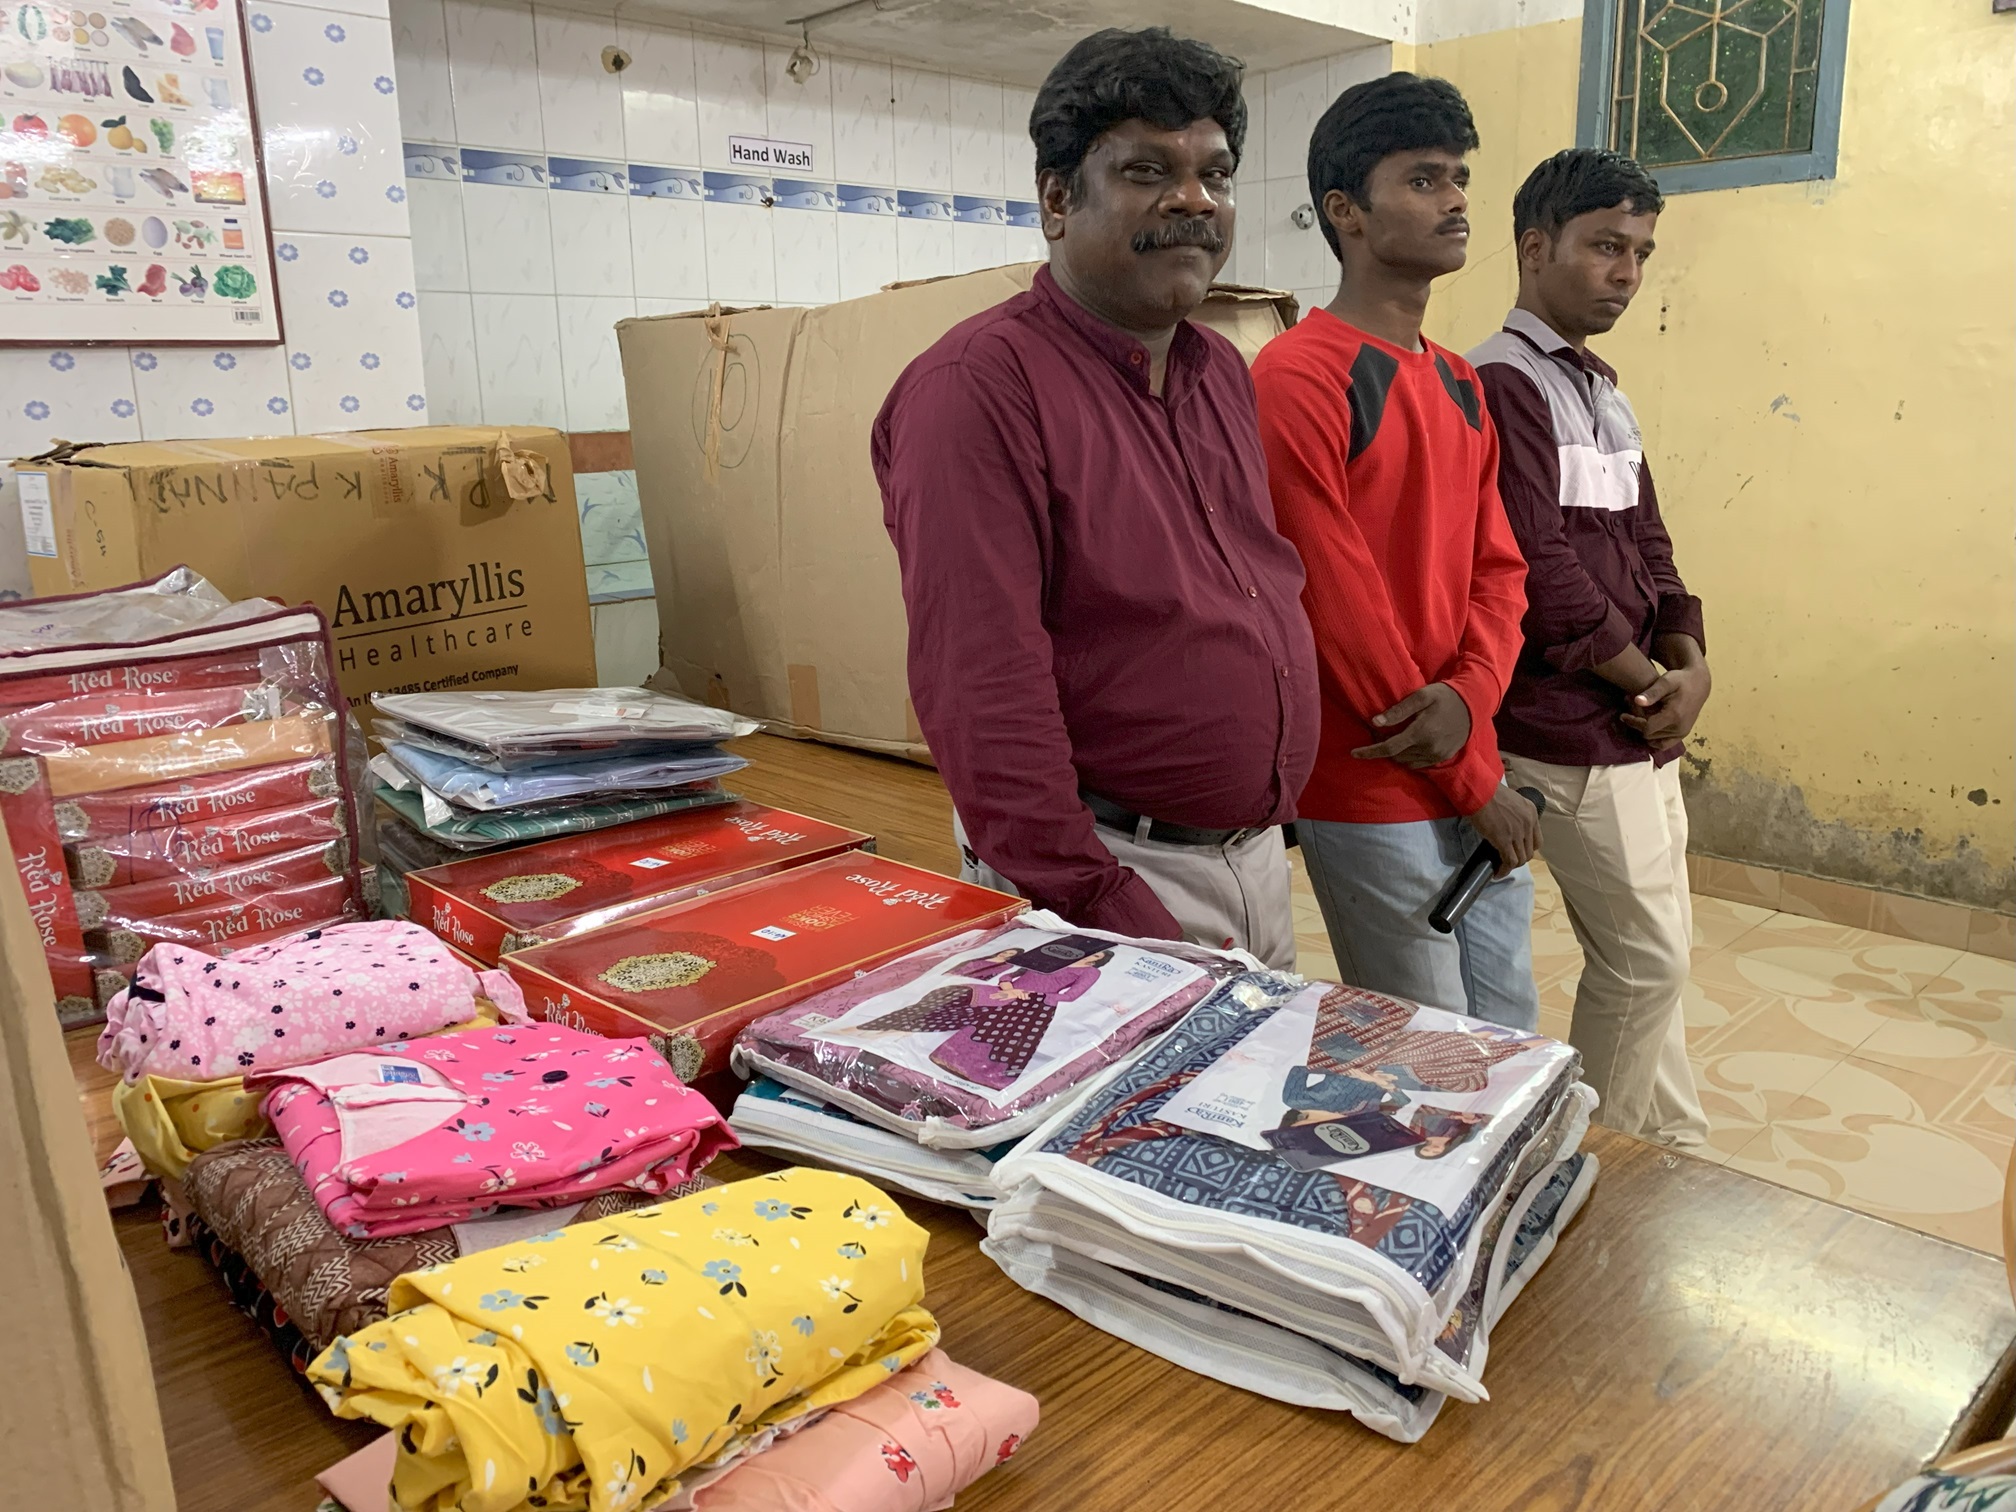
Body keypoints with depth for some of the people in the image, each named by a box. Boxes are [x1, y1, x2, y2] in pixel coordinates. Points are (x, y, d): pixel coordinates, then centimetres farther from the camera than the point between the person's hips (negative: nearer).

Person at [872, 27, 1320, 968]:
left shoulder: (1223, 373, 10)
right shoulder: (980, 385, -17)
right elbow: (982, 695, -23)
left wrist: (1274, 812, 10)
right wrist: (1109, 916, -23)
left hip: (1259, 854, 8)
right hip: (1111, 867, -8)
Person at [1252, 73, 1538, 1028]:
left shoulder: (1460, 384, 13)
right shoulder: (1299, 376, -14)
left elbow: (1496, 566, 11)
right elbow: (1335, 600, -17)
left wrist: (1469, 697, -11)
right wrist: (1471, 781, -10)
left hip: (1474, 775, 8)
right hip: (1372, 791, -8)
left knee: (1513, 1041, 18)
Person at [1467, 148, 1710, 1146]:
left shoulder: (1603, 392, 15)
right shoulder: (1504, 385, -14)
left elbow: (1648, 545, 15)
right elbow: (1544, 574, -21)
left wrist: (1690, 666, -2)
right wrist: (1650, 683, -10)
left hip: (1641, 726, 9)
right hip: (1576, 736, -9)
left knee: (1654, 951, 18)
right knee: (1645, 958, 1)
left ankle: (1672, 1151, 34)